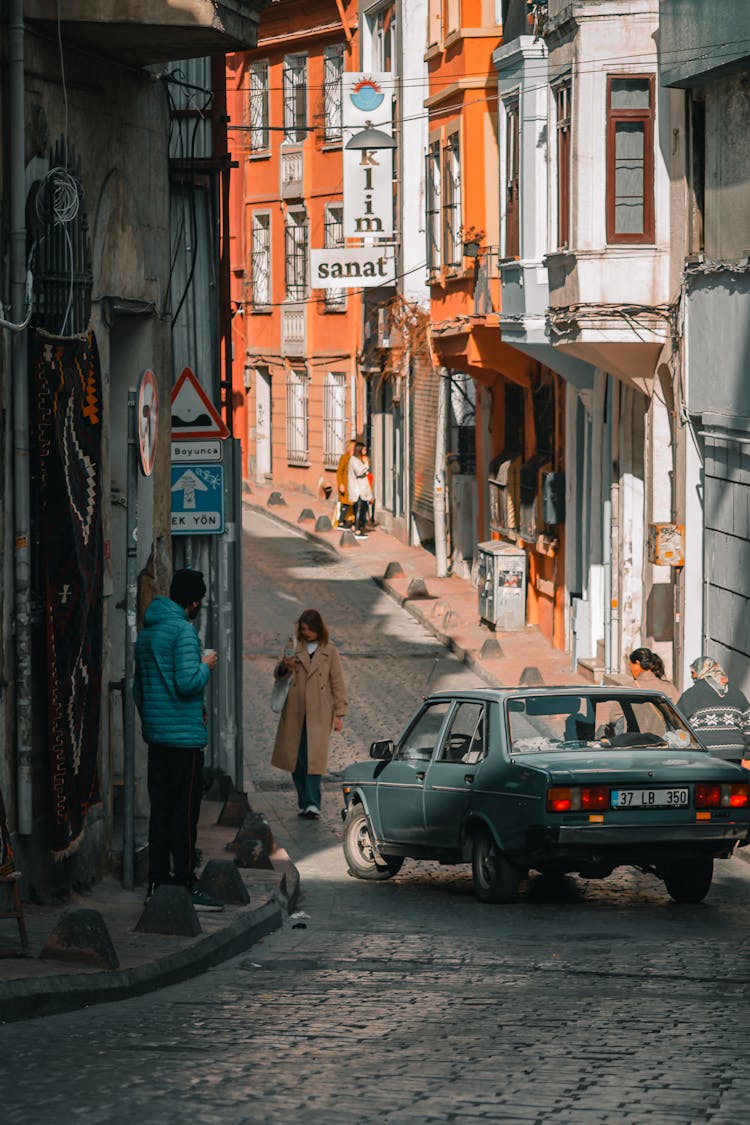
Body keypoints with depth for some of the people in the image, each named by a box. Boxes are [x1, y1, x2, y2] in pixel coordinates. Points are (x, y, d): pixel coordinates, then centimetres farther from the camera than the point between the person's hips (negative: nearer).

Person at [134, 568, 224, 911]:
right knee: (185, 812, -5)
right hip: (184, 735, -9)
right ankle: (185, 884, -5)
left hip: (156, 734, 9)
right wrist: (206, 666, -4)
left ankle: (158, 880, 14)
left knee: (160, 809, 12)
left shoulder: (147, 631, 14)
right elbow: (187, 683, -23)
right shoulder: (183, 630, -14)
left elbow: (139, 686, 20)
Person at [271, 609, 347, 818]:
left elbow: (337, 683, 6)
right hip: (295, 713, 2)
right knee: (296, 758, 1)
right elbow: (278, 675, 7)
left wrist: (339, 714, 1)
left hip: (319, 714, -2)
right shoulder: (296, 650, 9)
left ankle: (312, 804, -16)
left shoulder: (329, 652, 5)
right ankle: (304, 803, 10)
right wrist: (283, 666, -18)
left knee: (314, 758, -12)